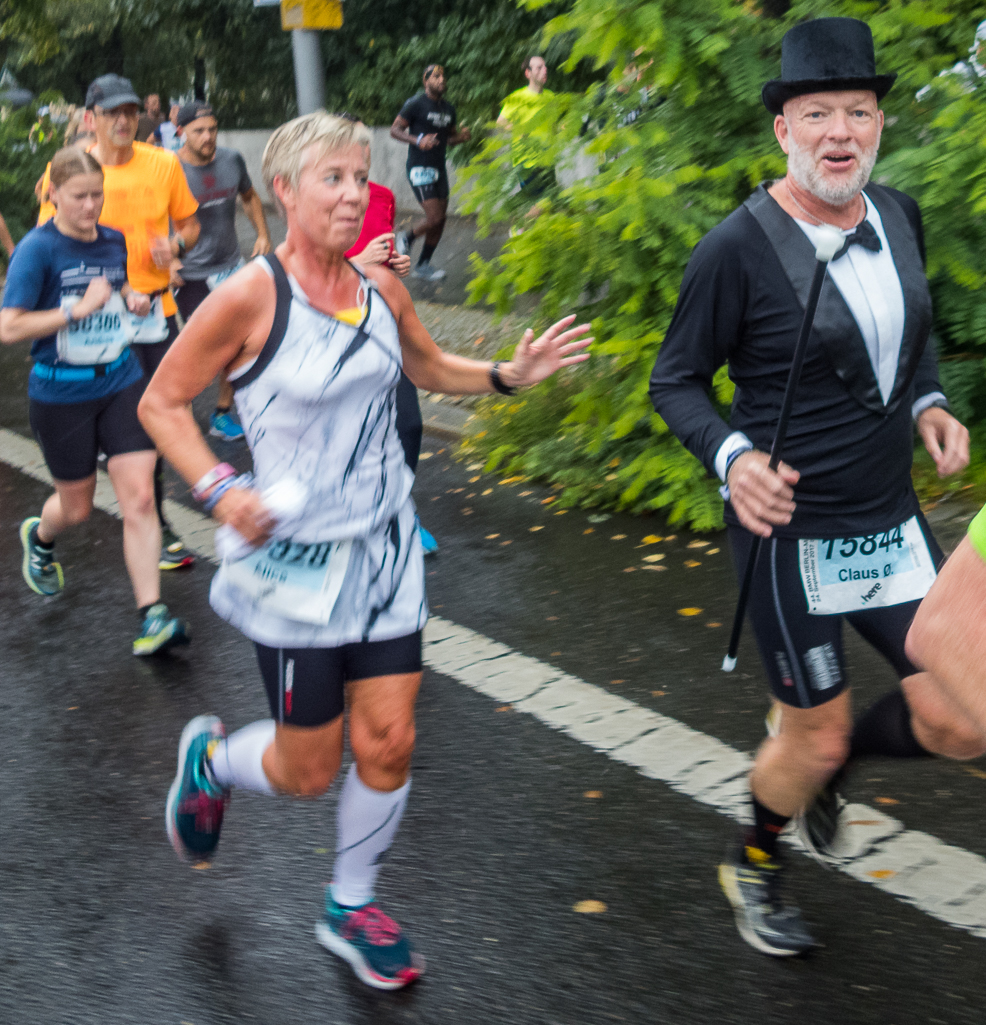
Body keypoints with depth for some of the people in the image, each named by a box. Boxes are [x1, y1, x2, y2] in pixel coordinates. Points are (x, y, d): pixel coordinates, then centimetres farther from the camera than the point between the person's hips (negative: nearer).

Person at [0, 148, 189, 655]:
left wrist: (131, 298, 2)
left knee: (140, 498, -9)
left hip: (121, 381, 4)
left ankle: (151, 618, -6)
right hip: (61, 393, -3)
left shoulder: (114, 241, 4)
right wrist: (79, 309, -22)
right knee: (77, 506, 13)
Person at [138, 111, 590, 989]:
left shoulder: (380, 288, 1)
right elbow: (161, 402, -6)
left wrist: (511, 374, 3)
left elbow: (430, 368, 20)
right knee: (307, 772, 5)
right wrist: (217, 488, -20)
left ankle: (352, 908, 30)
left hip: (385, 550, 5)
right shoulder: (250, 297, -15)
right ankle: (210, 760, 40)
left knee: (388, 743, 6)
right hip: (295, 561, -5)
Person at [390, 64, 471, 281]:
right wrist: (418, 140, -24)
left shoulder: (448, 108, 13)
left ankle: (423, 265, 18)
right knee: (434, 217, -16)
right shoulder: (416, 104, -9)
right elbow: (395, 130, -9)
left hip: (439, 169, 7)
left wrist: (462, 136, 0)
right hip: (419, 168, -7)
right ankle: (406, 238, 13)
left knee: (440, 221, 6)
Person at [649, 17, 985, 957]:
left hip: (891, 523, 6)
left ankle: (827, 760, 35)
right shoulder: (737, 249, -16)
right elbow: (675, 379, -8)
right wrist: (731, 457, -25)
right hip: (791, 530, -6)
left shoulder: (898, 217, 2)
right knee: (815, 735, 7)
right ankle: (752, 870, 38)